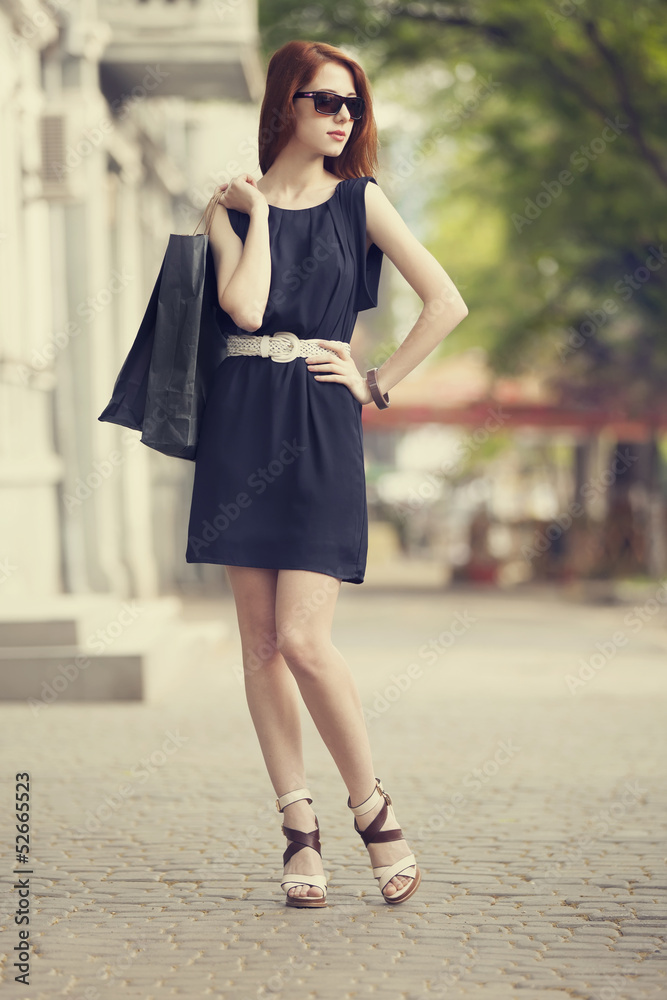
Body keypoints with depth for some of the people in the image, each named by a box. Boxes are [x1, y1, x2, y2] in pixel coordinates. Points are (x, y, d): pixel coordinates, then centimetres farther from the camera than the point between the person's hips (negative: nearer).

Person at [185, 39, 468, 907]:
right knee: (260, 640, 2)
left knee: (303, 640, -11)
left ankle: (373, 808, 7)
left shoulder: (360, 200, 7)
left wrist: (378, 383, -1)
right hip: (243, 421, 2)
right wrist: (257, 214, -2)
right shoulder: (234, 206, 8)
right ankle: (300, 829, 10)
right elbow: (244, 306, -9)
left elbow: (447, 302, 2)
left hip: (322, 424, -2)